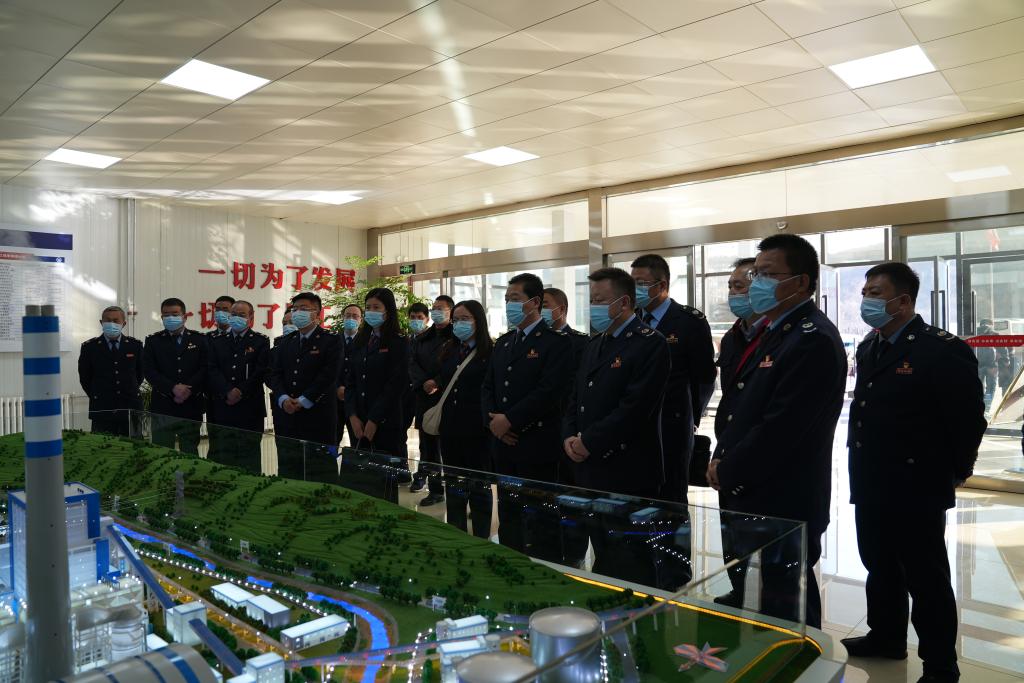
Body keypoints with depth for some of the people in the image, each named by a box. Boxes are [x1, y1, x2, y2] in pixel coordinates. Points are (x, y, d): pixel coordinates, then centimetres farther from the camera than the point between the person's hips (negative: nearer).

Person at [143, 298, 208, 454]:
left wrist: (188, 390, -14)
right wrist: (173, 388, -15)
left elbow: (204, 369, -1)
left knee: (190, 453, 8)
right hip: (162, 408, 0)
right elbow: (149, 370, -3)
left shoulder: (199, 340, 8)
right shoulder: (153, 341, 8)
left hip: (191, 407, 0)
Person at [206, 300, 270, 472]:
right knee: (219, 455, 4)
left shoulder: (261, 341, 5)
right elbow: (213, 370, 2)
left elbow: (261, 372, -5)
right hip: (221, 408, 3)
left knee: (249, 457, 2)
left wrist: (241, 392, -12)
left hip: (250, 408, -2)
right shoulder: (217, 342, 14)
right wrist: (228, 392, -12)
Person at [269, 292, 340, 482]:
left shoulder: (330, 341, -3)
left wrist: (303, 401, -14)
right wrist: (283, 398, -9)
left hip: (318, 416, -5)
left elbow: (328, 375, -12)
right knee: (288, 470, 10)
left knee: (321, 471, -1)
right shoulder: (285, 342, 16)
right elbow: (275, 373, 9)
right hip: (288, 416, 6)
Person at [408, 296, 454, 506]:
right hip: (425, 396, 5)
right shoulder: (421, 338, 16)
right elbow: (412, 364, 8)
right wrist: (424, 382, -8)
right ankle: (435, 488, 13)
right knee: (428, 444, 6)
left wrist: (437, 383, -14)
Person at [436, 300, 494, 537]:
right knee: (453, 486, 13)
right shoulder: (448, 351, 11)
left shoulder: (490, 353, -9)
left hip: (477, 429, -6)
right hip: (450, 429, 6)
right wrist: (438, 415, 7)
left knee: (479, 486, 6)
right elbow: (441, 385, 13)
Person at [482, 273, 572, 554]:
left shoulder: (556, 342, -8)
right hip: (504, 444, 7)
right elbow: (488, 386, 14)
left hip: (536, 447, -7)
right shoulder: (503, 342, 15)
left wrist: (509, 420, -17)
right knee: (507, 514, 16)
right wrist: (492, 420, -4)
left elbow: (548, 391, -18)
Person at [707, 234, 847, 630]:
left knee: (783, 615, 3)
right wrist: (722, 460, 3)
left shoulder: (814, 340, -18)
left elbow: (779, 429, -23)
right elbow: (742, 407, 16)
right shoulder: (777, 332, 13)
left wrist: (726, 472, -12)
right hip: (759, 500, 9)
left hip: (783, 507, -9)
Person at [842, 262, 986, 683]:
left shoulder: (942, 349, -17)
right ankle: (886, 637, 41)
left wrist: (954, 473, -4)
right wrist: (862, 468, 15)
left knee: (926, 580, 7)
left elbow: (969, 420, -13)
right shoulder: (868, 348, 8)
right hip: (871, 488, 8)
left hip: (916, 491, -8)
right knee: (879, 569, 21)